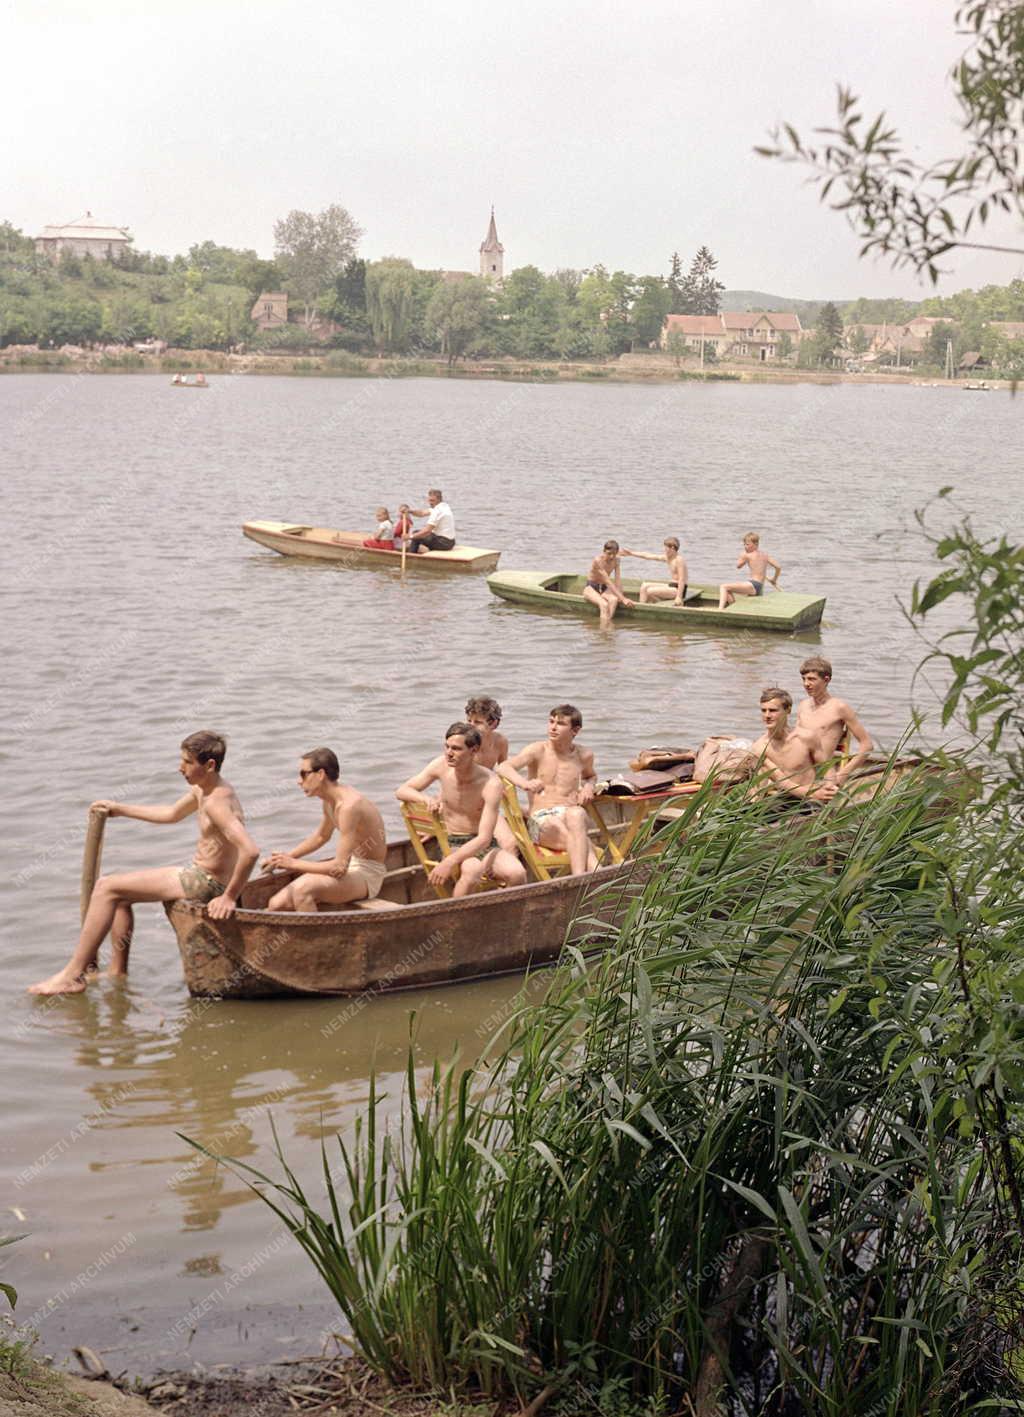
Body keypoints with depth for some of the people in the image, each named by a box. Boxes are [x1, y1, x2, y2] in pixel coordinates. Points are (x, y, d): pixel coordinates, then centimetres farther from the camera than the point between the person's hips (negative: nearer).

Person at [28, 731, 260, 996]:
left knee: (107, 888, -10)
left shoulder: (217, 803, -25)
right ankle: (118, 972, 21)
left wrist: (230, 898, -28)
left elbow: (250, 850, -36)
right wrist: (120, 809, 26)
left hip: (205, 883, -10)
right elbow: (173, 814, 27)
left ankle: (73, 975, -6)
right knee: (119, 894, 21)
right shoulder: (202, 789, 7)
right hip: (198, 875, 10)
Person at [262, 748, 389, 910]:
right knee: (276, 905, -5)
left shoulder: (349, 805, -26)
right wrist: (287, 857, 14)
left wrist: (293, 863, -19)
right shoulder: (329, 799, 3)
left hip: (366, 874, -9)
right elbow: (322, 836, 24)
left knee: (302, 888, -33)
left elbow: (339, 867, -28)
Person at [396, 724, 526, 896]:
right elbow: (401, 791, 2)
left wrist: (450, 862, -35)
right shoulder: (441, 766, -6)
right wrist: (427, 799, -21)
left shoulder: (491, 783, -16)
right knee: (473, 869, -36)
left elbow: (484, 838, -22)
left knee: (517, 874, -30)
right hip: (451, 844, 0)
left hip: (483, 845, 0)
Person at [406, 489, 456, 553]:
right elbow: (422, 513, 6)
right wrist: (409, 510, -8)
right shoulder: (443, 506, 11)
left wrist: (411, 536, -17)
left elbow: (427, 530, -23)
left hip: (444, 542, -10)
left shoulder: (438, 511, -19)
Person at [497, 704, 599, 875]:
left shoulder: (584, 755, 12)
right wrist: (525, 783, -36)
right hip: (541, 820, -2)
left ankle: (579, 880, -50)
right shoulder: (538, 750, 2)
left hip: (573, 813, 2)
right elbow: (503, 767, -15)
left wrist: (589, 786, 11)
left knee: (576, 814, -40)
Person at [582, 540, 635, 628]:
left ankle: (608, 623, -45)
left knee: (614, 600, -31)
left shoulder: (616, 560, -4)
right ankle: (604, 630, -45)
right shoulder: (598, 560, -24)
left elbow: (618, 580, -9)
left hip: (603, 589, 5)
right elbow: (608, 582, -28)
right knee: (604, 604, -36)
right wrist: (623, 598, -32)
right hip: (591, 588, -5)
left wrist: (620, 597, -24)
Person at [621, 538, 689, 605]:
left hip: (678, 589, -10)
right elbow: (648, 556, 13)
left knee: (650, 591, -18)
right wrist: (631, 553, 13)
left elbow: (682, 580, -24)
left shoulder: (679, 560, -18)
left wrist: (679, 597, -31)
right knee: (645, 586, 10)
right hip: (671, 586, 10)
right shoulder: (667, 557, 9)